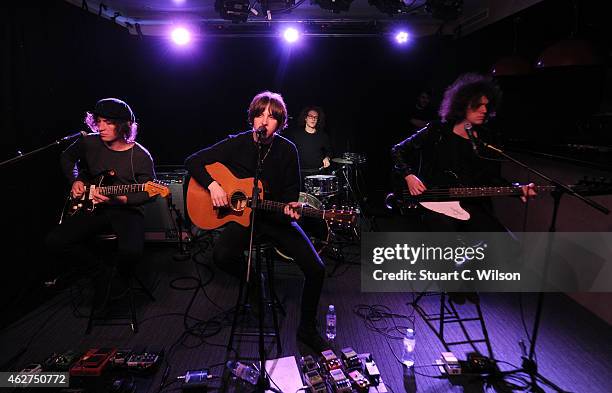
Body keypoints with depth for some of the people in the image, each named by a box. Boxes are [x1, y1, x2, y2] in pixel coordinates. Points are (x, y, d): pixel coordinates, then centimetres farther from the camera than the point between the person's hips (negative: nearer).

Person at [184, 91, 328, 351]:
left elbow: (291, 189, 4)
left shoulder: (287, 149, -3)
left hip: (276, 217, 1)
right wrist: (212, 184, -18)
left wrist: (290, 207, -18)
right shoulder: (236, 144, -5)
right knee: (222, 256, -31)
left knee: (315, 268, -15)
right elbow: (192, 161, -1)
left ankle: (307, 329, 8)